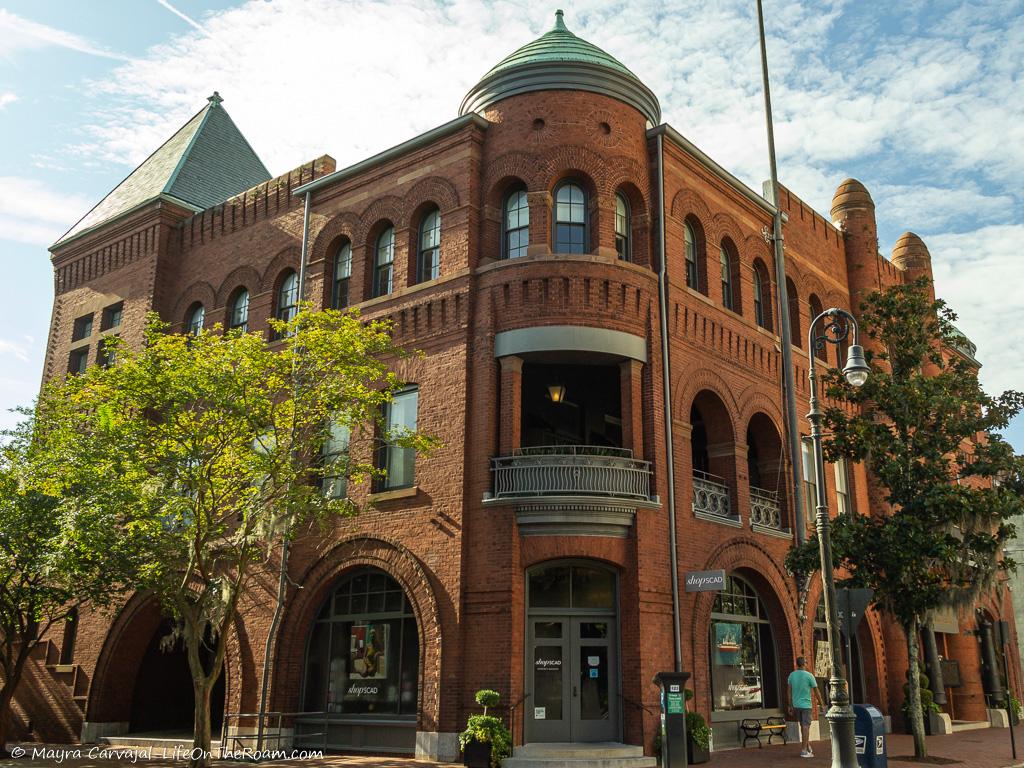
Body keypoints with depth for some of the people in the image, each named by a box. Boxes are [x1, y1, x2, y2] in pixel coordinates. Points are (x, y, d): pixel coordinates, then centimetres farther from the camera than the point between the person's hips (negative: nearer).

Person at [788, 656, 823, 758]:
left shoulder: (792, 675, 1)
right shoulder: (809, 676, -12)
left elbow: (789, 691, 5)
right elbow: (816, 692, -6)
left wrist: (790, 706, 12)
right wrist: (820, 703, 7)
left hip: (796, 705, 5)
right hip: (806, 704, -5)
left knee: (803, 726, 18)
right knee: (806, 727, -1)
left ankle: (808, 747, 25)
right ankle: (804, 750, -2)